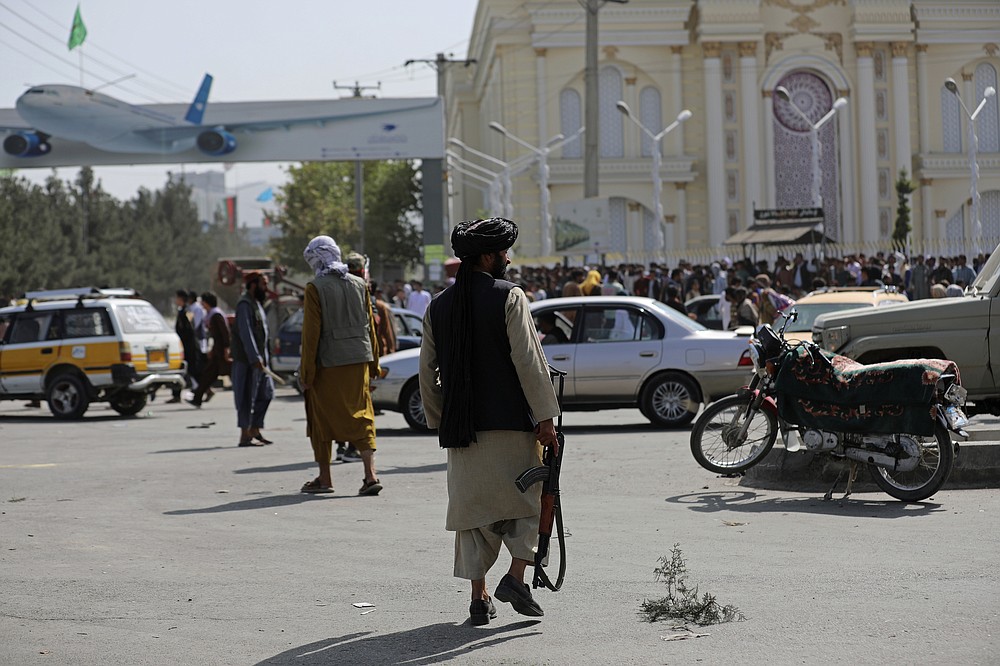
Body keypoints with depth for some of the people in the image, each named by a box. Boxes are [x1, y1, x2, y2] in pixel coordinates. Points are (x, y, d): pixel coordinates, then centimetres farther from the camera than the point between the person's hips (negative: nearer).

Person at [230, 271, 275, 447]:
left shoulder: (257, 303, 18)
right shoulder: (245, 304, -13)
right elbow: (245, 333, -22)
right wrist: (254, 358, -28)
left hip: (259, 359, 10)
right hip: (246, 360, -10)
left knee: (266, 393, 10)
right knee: (247, 397, -6)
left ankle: (255, 431, 16)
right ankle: (245, 436, -3)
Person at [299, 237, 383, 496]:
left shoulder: (315, 288, -9)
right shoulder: (359, 284, 6)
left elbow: (311, 332, -10)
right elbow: (370, 326, 10)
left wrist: (306, 371, -6)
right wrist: (373, 363, 17)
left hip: (328, 364, -4)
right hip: (359, 361, 4)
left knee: (321, 419, 10)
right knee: (361, 416, 6)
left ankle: (324, 479, 17)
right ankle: (370, 475, -7)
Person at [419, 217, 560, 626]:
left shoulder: (439, 306, 9)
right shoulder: (509, 297, -7)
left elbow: (427, 371, 12)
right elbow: (528, 361, -12)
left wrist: (439, 421, 21)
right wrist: (545, 417, -9)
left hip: (461, 426, 4)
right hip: (510, 423, -4)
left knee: (472, 506, 10)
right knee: (525, 500, 10)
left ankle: (479, 597, 9)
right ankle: (515, 577, -5)